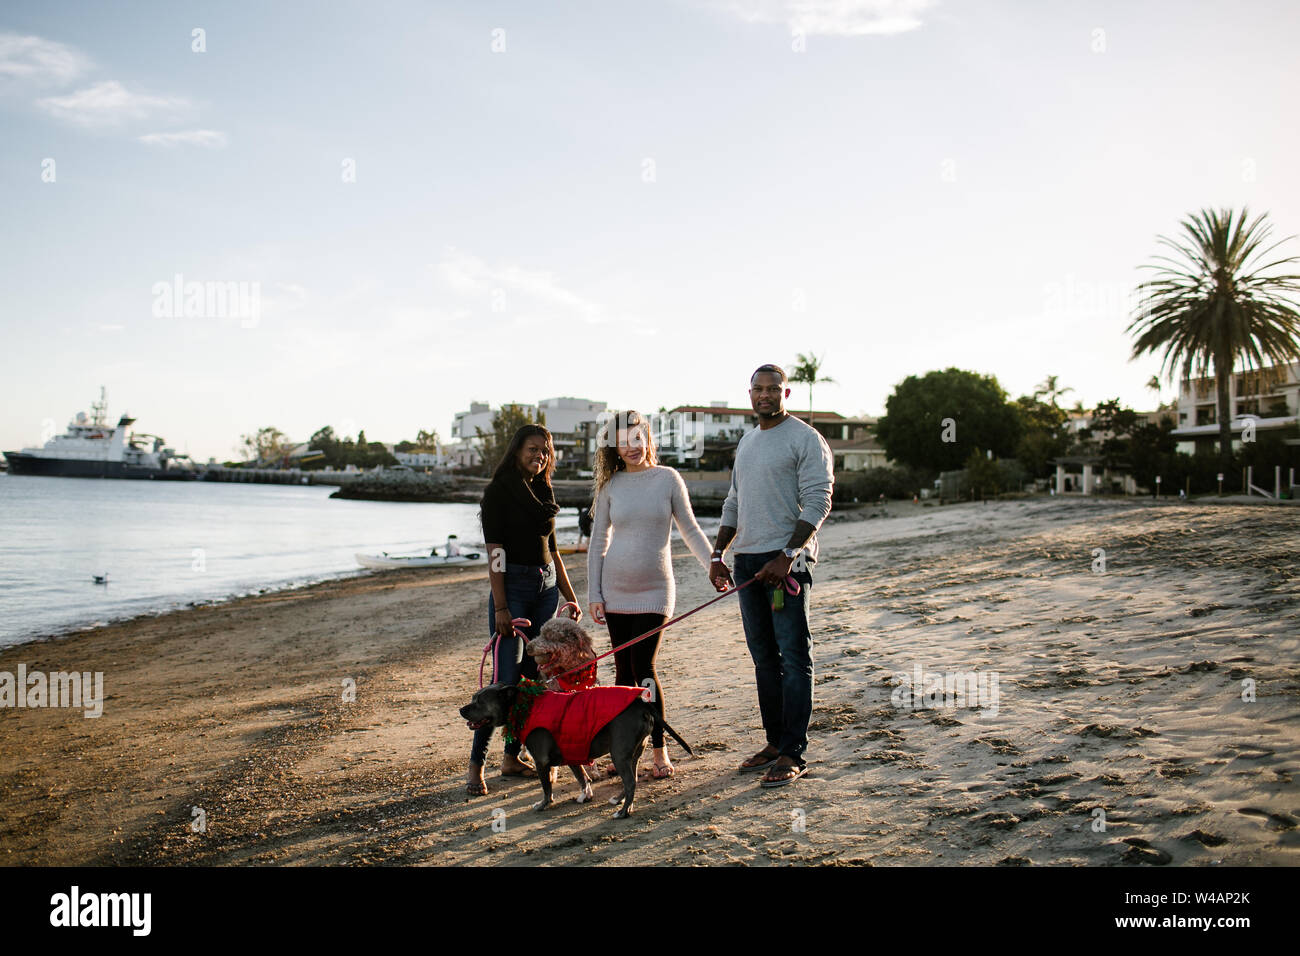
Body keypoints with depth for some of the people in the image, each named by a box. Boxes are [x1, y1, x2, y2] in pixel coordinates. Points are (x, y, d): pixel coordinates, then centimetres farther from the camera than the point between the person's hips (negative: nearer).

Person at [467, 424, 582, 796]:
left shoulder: (543, 492, 14)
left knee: (534, 676, 6)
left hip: (547, 587, 7)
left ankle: (512, 757, 16)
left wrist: (570, 596, 17)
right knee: (506, 678, -10)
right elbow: (494, 550, -12)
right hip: (513, 586, -7)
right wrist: (500, 606, -18)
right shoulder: (499, 491, -5)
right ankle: (476, 763, -2)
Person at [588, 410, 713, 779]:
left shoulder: (667, 478, -1)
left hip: (654, 588, -2)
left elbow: (690, 530, 5)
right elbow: (598, 541, 7)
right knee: (623, 669, 5)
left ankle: (659, 749, 5)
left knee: (643, 667, -8)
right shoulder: (611, 485, 3)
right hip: (616, 588, 2)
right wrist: (594, 594, 3)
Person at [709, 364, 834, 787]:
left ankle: (793, 754, -2)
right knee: (764, 658, 11)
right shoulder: (746, 442, 19)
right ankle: (775, 742, 20)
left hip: (786, 561, -8)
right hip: (747, 560, 8)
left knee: (793, 658, -5)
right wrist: (718, 554, 14)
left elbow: (817, 503, -12)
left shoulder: (805, 439, -5)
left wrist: (788, 555, -21)